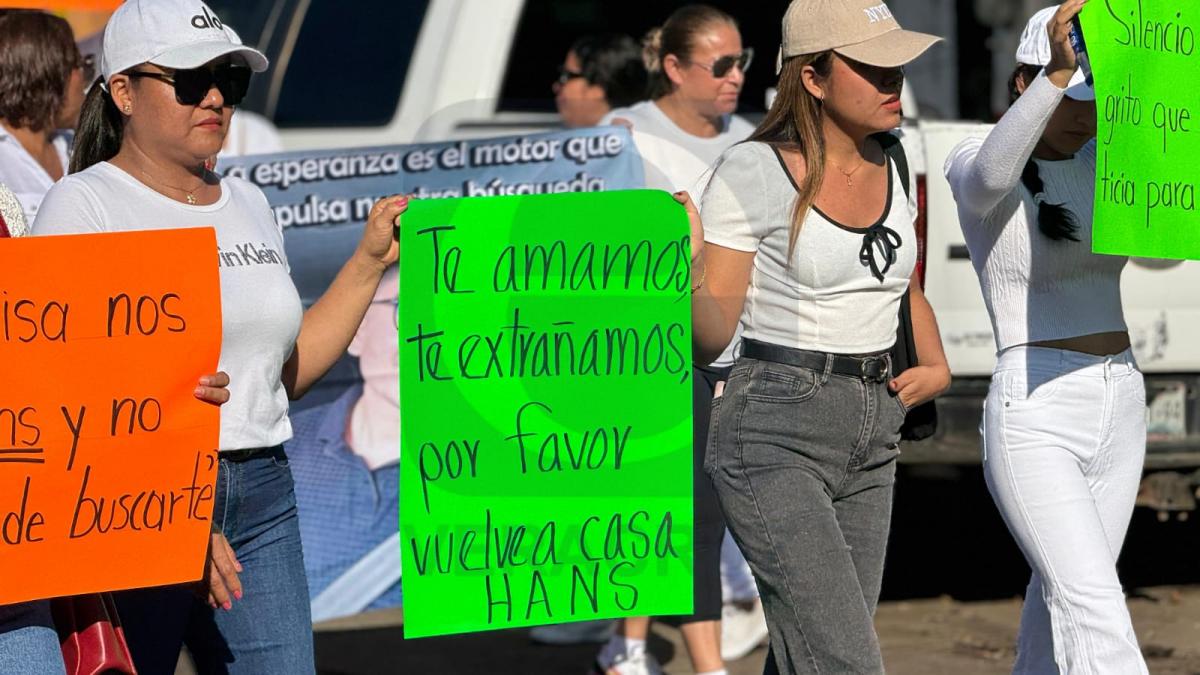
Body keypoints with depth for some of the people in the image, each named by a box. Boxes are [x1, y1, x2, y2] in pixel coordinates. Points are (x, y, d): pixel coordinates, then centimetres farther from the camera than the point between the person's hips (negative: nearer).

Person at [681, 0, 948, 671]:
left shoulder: (892, 163, 9)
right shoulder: (755, 171, -11)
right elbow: (709, 335, -12)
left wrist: (936, 366, 9)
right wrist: (688, 269, -32)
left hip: (870, 438, 7)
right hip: (775, 439, -7)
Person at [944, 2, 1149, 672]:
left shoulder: (1106, 162, 9)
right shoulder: (972, 166, -9)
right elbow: (990, 175, -34)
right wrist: (1058, 75, -48)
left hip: (1119, 406, 7)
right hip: (1034, 415, -7)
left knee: (1066, 597, 16)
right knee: (1094, 609, -18)